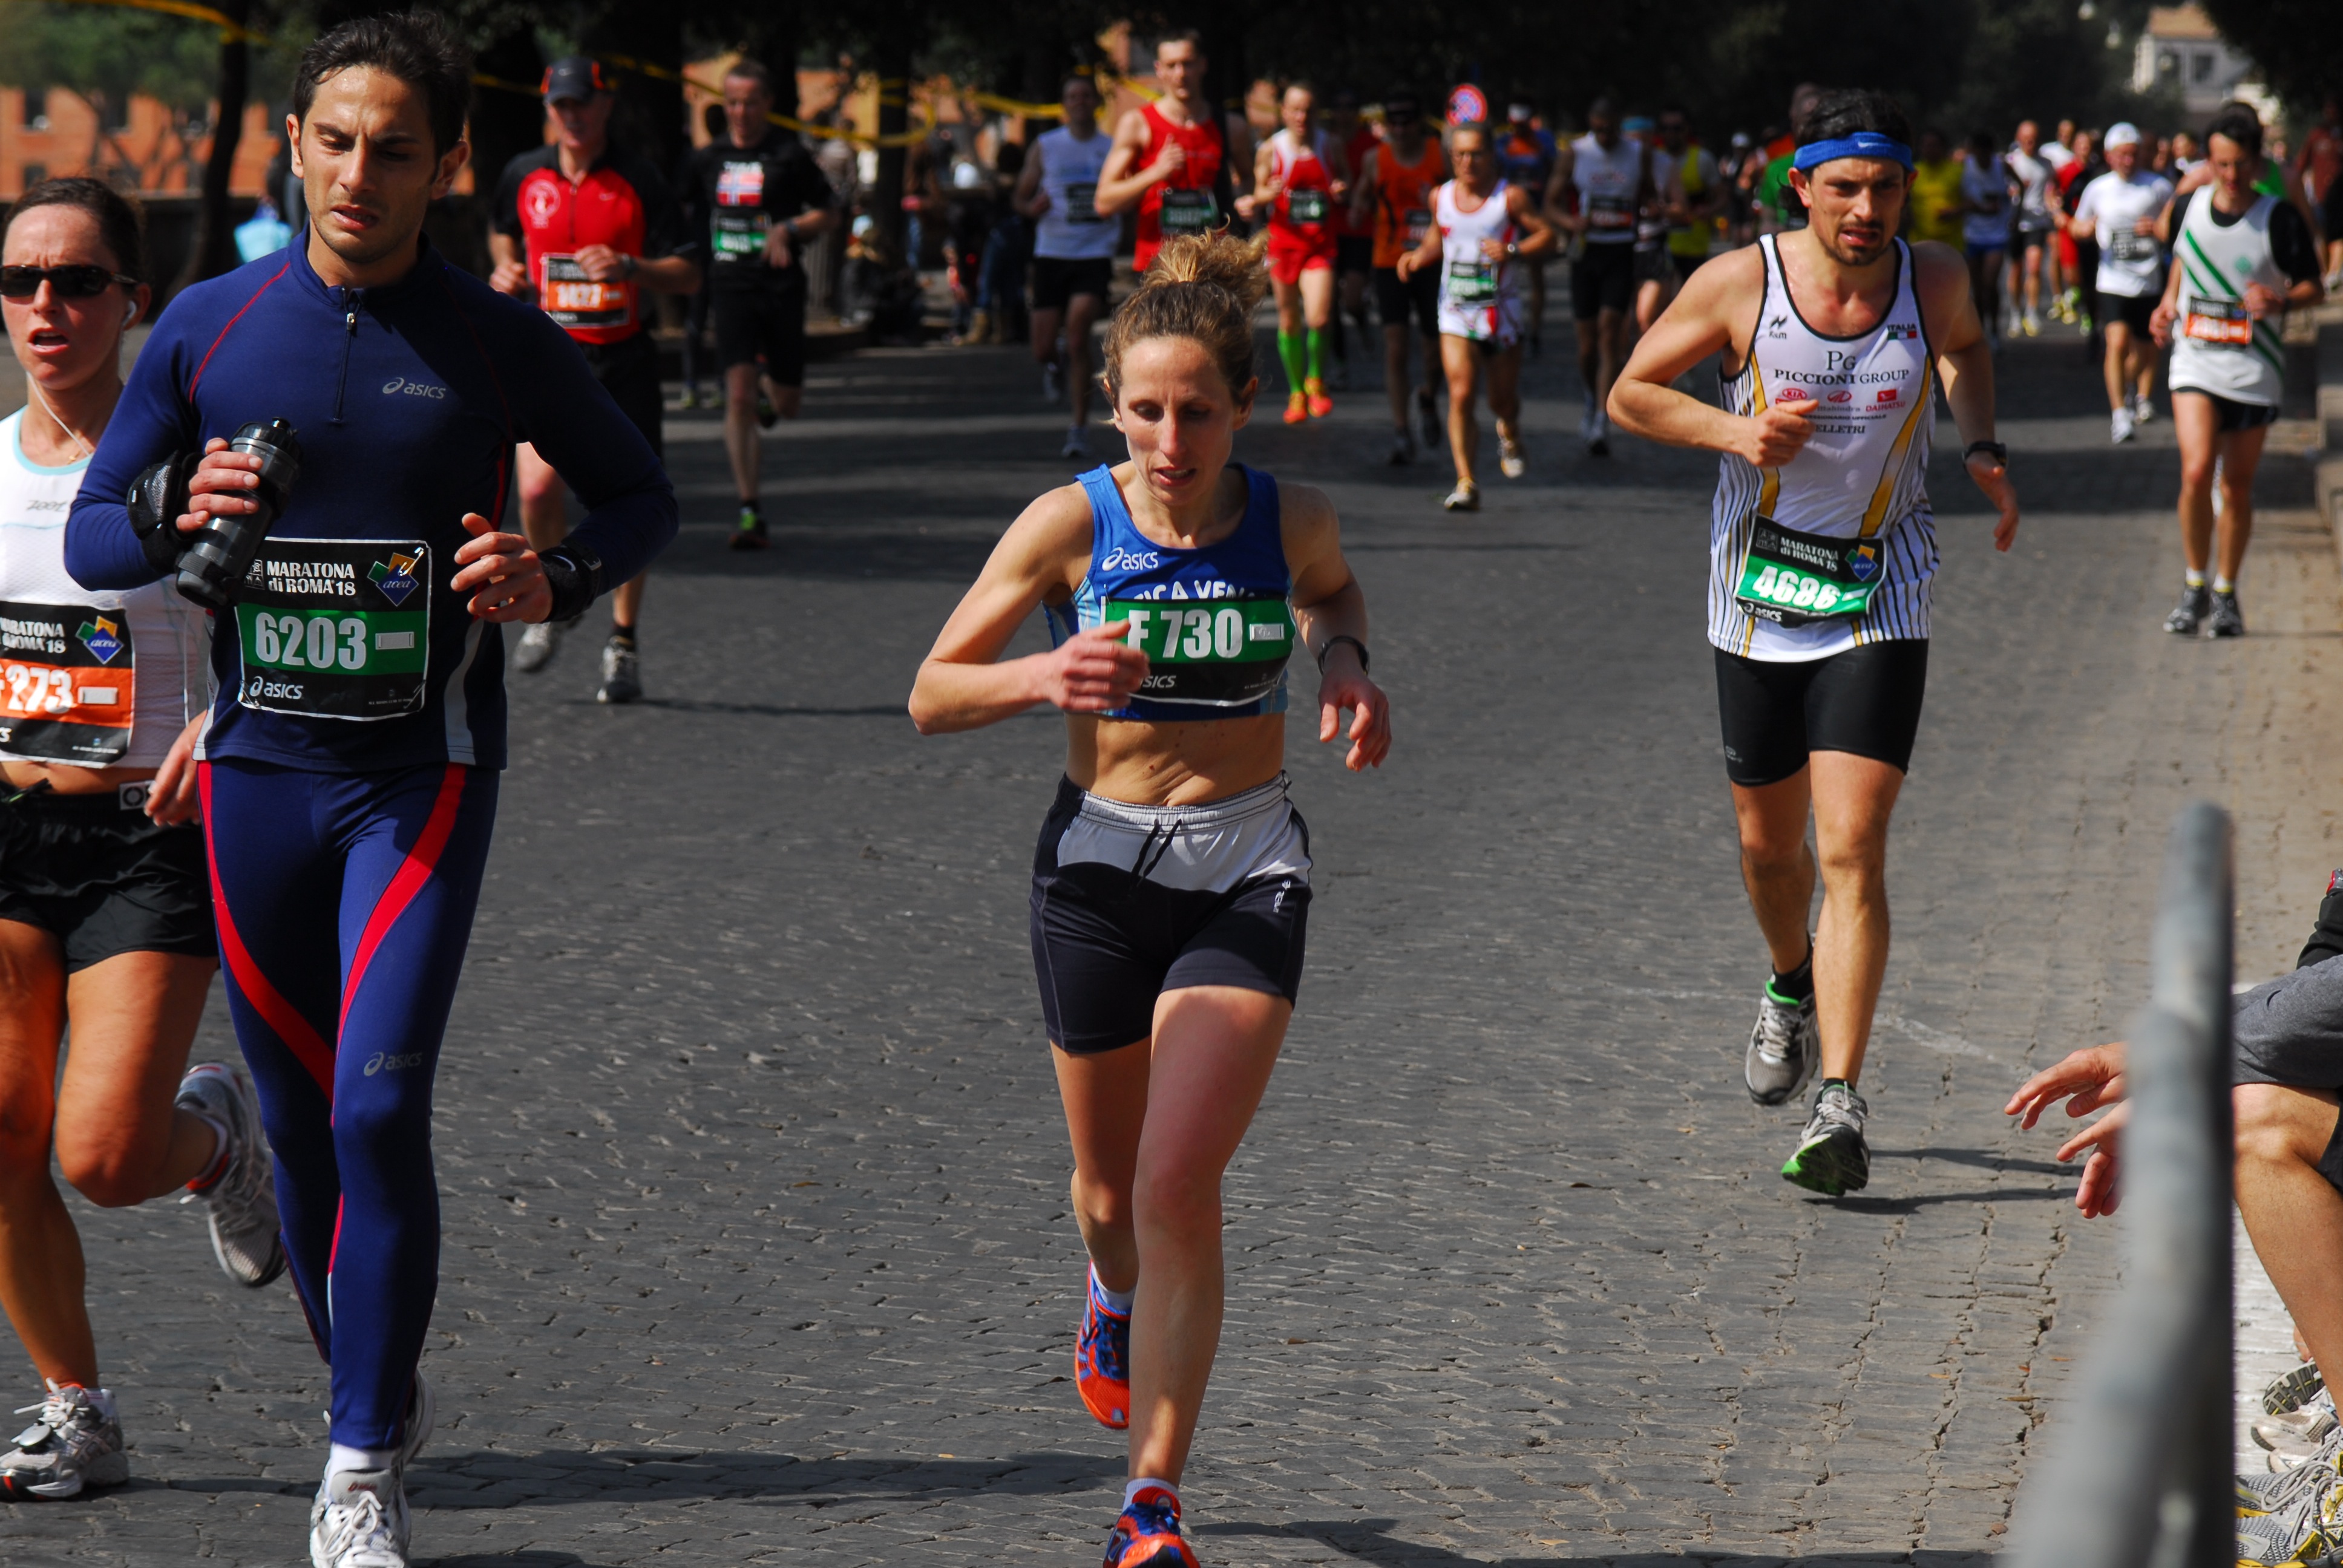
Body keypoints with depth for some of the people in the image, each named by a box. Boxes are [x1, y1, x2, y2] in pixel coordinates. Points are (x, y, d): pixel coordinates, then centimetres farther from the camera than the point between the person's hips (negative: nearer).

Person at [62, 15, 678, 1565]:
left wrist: (555, 578, -14)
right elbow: (90, 537, 6)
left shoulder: (497, 342, -4)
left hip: (423, 777, -3)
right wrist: (180, 511, -17)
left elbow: (643, 493, 8)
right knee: (304, 1123, 10)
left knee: (379, 1110, -14)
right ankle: (379, 1392, 31)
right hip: (257, 764, 3)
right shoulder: (208, 327, 1)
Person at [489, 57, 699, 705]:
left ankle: (624, 645, 16)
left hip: (623, 360, -1)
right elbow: (502, 232, 26)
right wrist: (506, 269, 5)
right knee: (538, 487, -16)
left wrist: (629, 268, -23)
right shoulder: (524, 177, 4)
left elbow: (689, 275, -6)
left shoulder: (640, 183, -6)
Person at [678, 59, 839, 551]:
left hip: (781, 288, -1)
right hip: (730, 286, 1)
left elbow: (829, 215, 3)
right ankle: (750, 511, -10)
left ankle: (771, 390, 47)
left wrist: (789, 229, -13)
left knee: (788, 405, 7)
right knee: (738, 394, -13)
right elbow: (687, 215, 22)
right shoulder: (705, 159, 7)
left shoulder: (790, 155, -2)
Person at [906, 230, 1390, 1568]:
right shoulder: (1071, 526, -11)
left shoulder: (1292, 520, -6)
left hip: (1249, 872, -1)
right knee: (1113, 1187, 16)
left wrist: (1348, 664, -2)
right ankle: (1120, 1292, 55)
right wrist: (1044, 676, -26)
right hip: (1102, 867, 1)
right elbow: (932, 694, -7)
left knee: (1179, 1182, -16)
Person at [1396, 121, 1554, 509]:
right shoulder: (1441, 197, 4)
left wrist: (1511, 251, -22)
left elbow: (1547, 236, -6)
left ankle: (1509, 435, 47)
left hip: (1502, 309, -2)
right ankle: (1466, 484, -11)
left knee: (1503, 399, 10)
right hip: (1456, 313, 2)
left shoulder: (1510, 197, -8)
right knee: (1460, 395, -14)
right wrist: (1419, 257, 1)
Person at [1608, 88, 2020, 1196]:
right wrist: (1733, 431, -18)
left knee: (1852, 850, -14)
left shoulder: (1933, 279, -7)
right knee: (1769, 843, 15)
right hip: (1758, 597, 1)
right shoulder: (1739, 283, -12)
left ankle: (1839, 1106, -16)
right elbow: (1631, 393, -1)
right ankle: (1793, 982, 49)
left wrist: (1980, 449, 2)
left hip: (1881, 599, -1)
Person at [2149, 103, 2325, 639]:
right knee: (2196, 472, -16)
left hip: (2254, 368, -1)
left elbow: (2312, 287, -3)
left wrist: (2280, 301, -23)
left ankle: (2226, 595, 24)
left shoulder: (2280, 219, -9)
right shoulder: (2186, 209, 1)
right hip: (2195, 360, 1)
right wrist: (2168, 303, 7)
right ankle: (2194, 585, 2)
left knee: (2237, 485, 7)